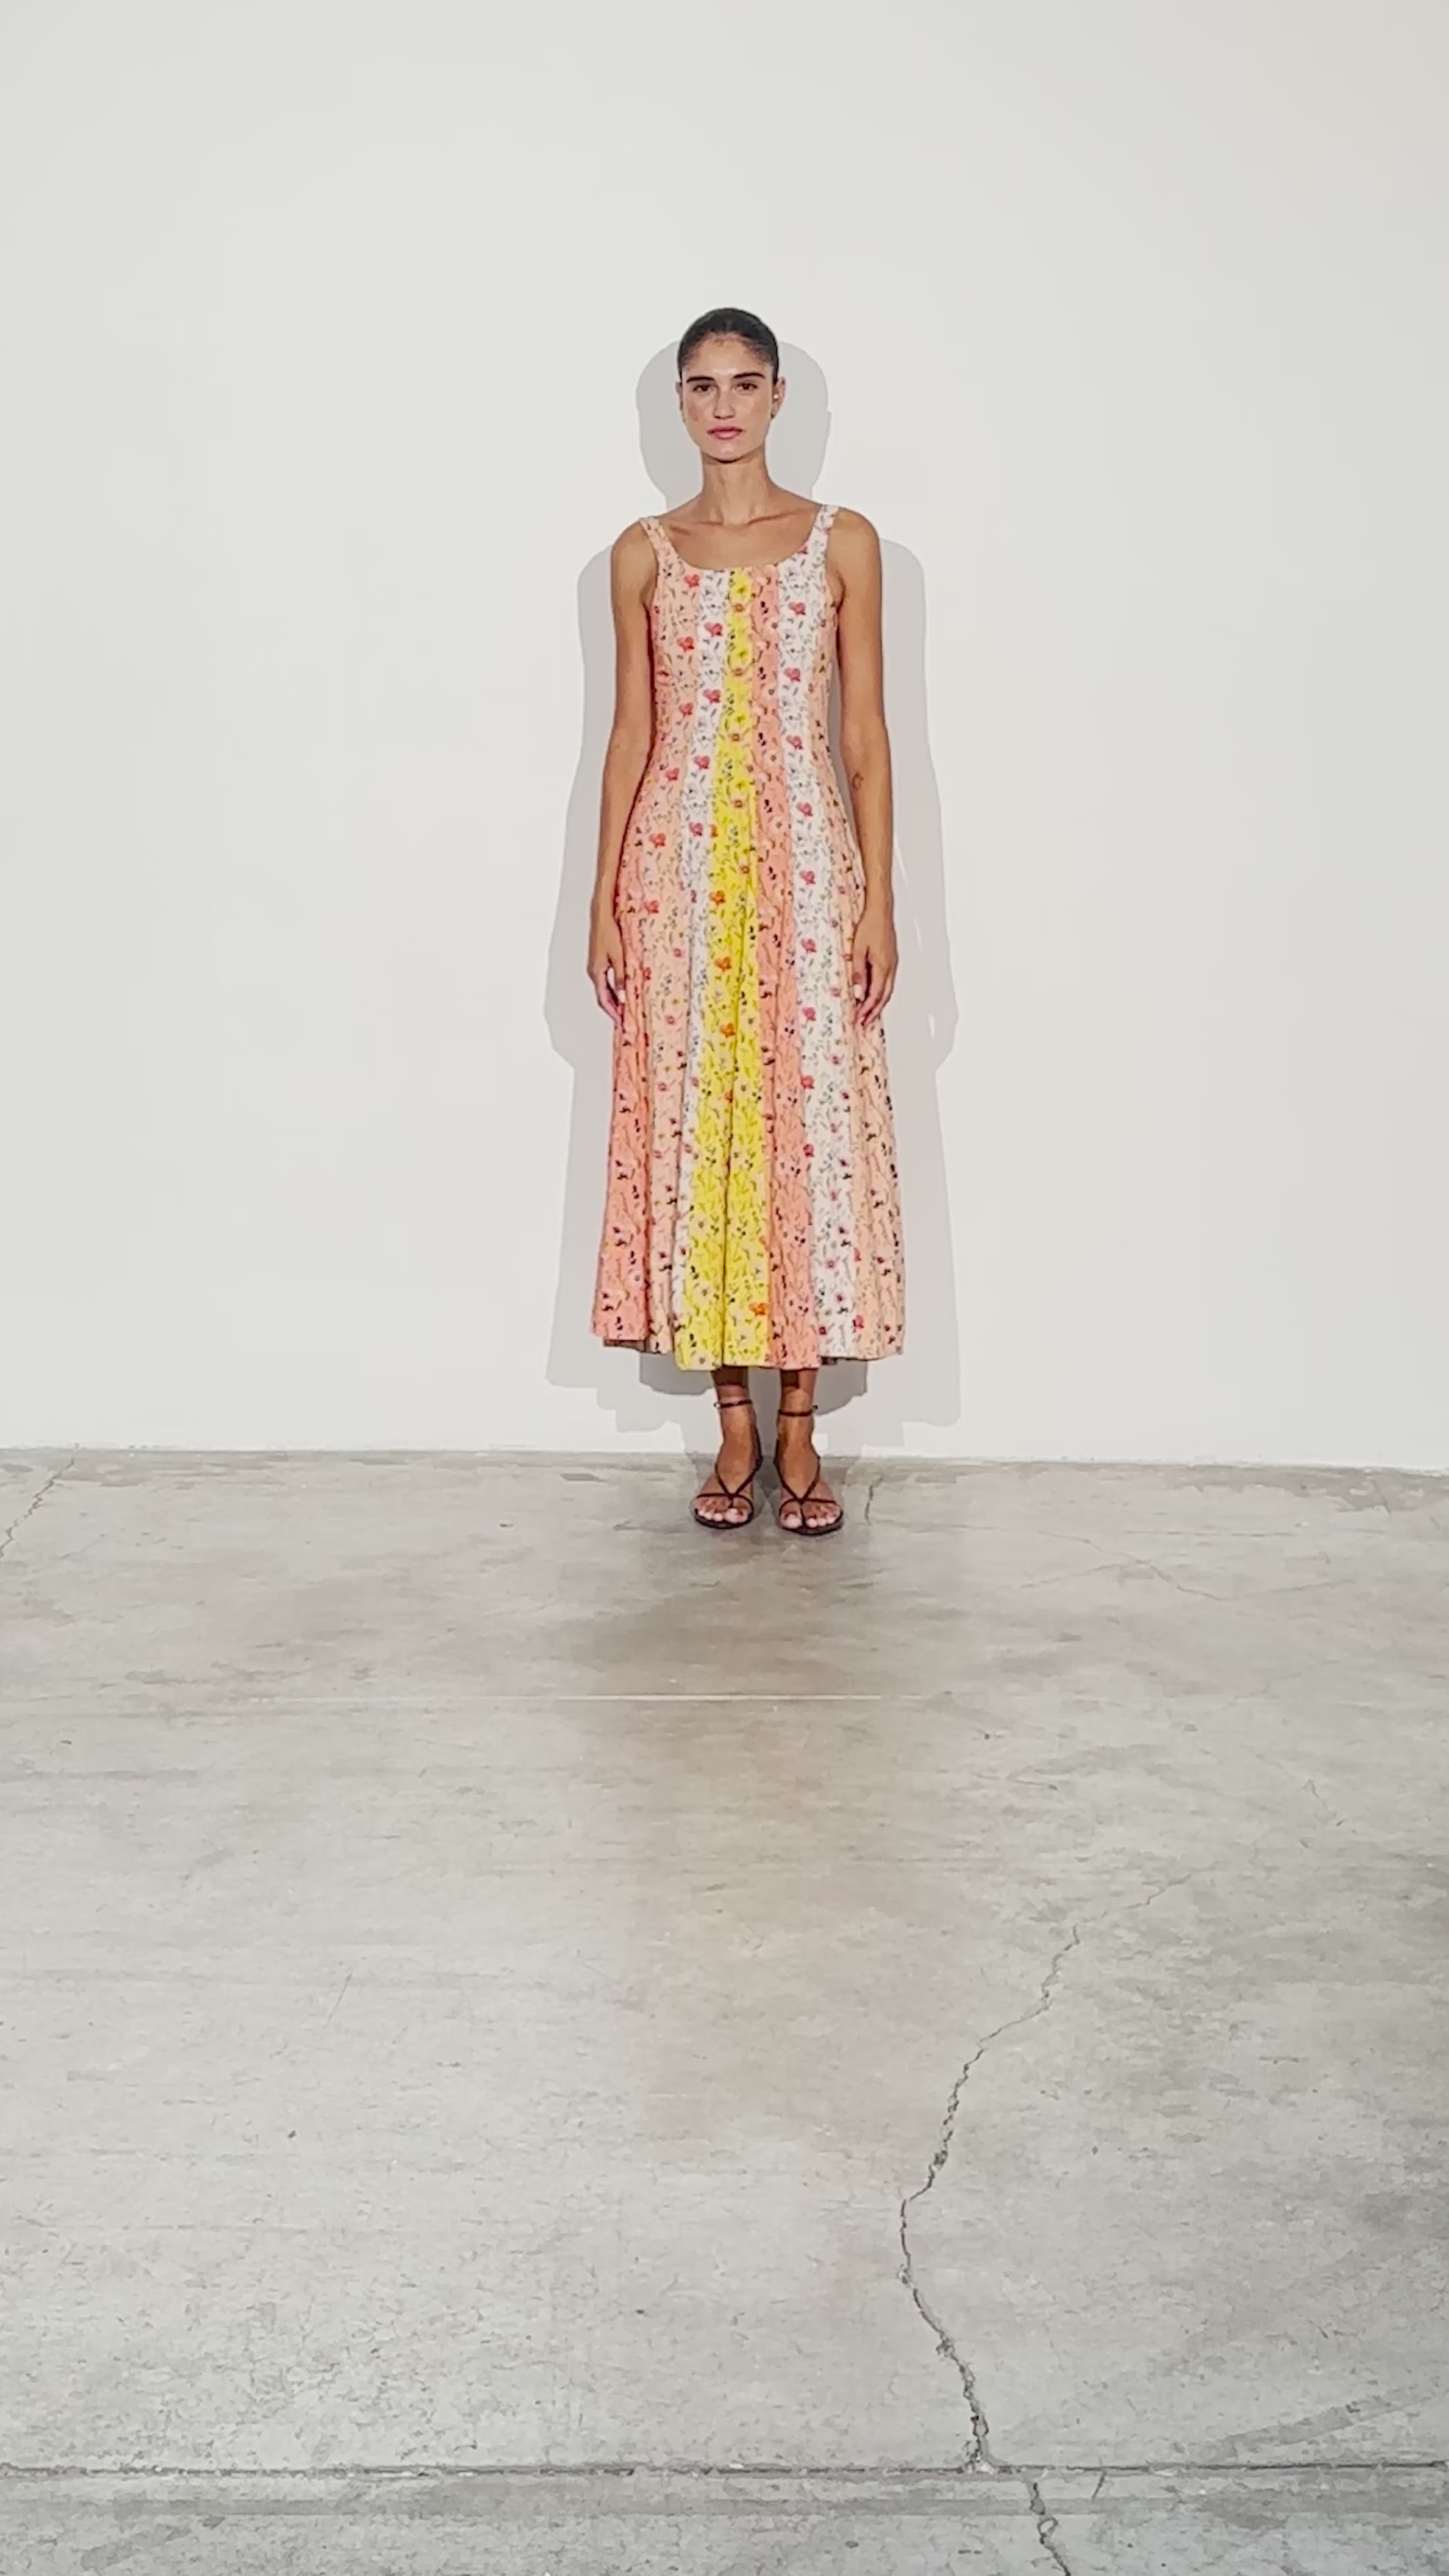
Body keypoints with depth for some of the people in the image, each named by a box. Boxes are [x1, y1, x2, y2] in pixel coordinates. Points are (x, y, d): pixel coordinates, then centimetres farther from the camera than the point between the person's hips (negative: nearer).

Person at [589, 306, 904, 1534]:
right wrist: (605, 900, 2)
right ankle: (733, 1426, 11)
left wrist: (879, 896, -4)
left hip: (805, 860, -1)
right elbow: (630, 732, 8)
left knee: (811, 1124, -2)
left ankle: (799, 1429, 8)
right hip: (679, 867, 1)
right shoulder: (644, 553, 8)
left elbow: (865, 731, 3)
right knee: (694, 1127, 1)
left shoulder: (844, 542, 5)